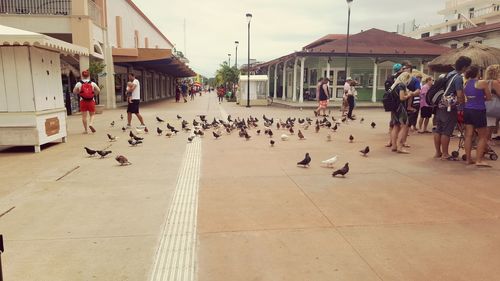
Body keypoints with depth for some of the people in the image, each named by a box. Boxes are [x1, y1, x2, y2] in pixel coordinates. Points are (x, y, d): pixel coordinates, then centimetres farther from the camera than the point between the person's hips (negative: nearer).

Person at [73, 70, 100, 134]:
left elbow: (74, 92, 4)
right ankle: (91, 124, -14)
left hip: (83, 101, 0)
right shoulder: (92, 83, -2)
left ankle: (86, 130, 10)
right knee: (92, 114, 13)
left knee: (84, 115, 7)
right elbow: (98, 91, 3)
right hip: (91, 101, 0)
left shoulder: (79, 84, -3)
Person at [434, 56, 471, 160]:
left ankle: (438, 152, 18)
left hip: (440, 105, 9)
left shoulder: (449, 74, 13)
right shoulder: (458, 78, -13)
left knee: (438, 130, 10)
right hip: (449, 107, -9)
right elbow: (460, 95, -19)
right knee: (446, 132, -3)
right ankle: (445, 154, 2)